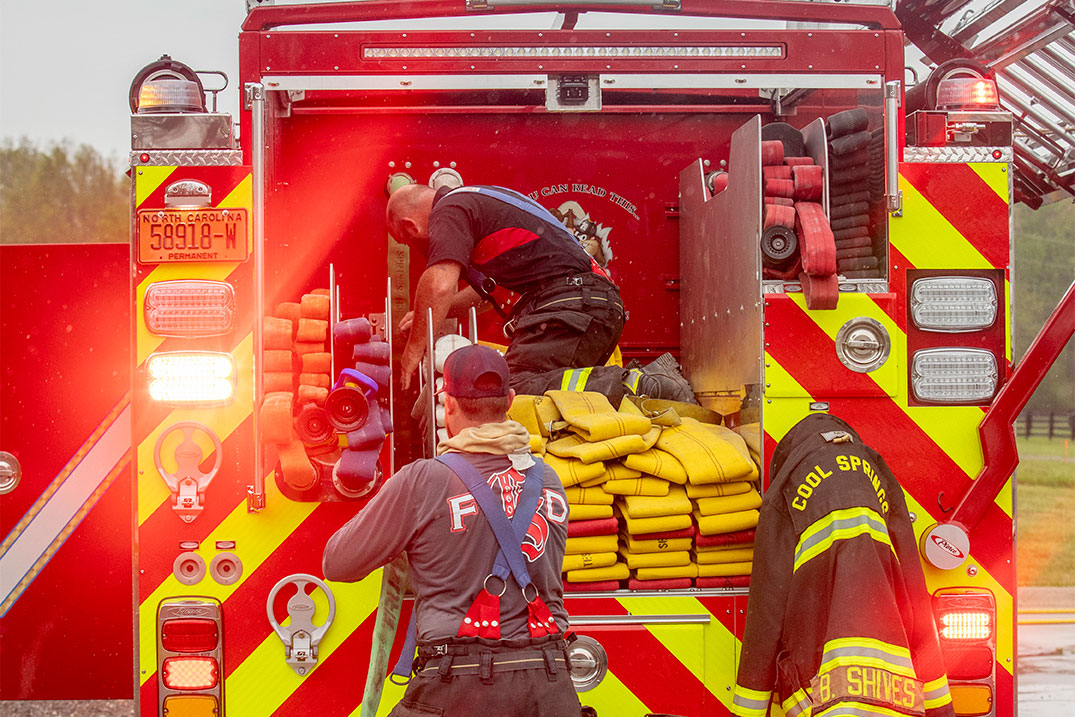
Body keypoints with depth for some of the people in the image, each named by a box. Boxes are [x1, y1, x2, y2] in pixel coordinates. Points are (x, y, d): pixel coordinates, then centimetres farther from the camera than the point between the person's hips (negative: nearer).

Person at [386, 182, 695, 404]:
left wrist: (413, 350, -4)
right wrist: (426, 315, 43)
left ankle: (640, 384, -28)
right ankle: (653, 375, -1)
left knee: (517, 389, -20)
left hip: (569, 303, -10)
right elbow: (484, 286, 43)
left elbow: (439, 285, -16)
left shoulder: (449, 211, -1)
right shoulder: (475, 200, 31)